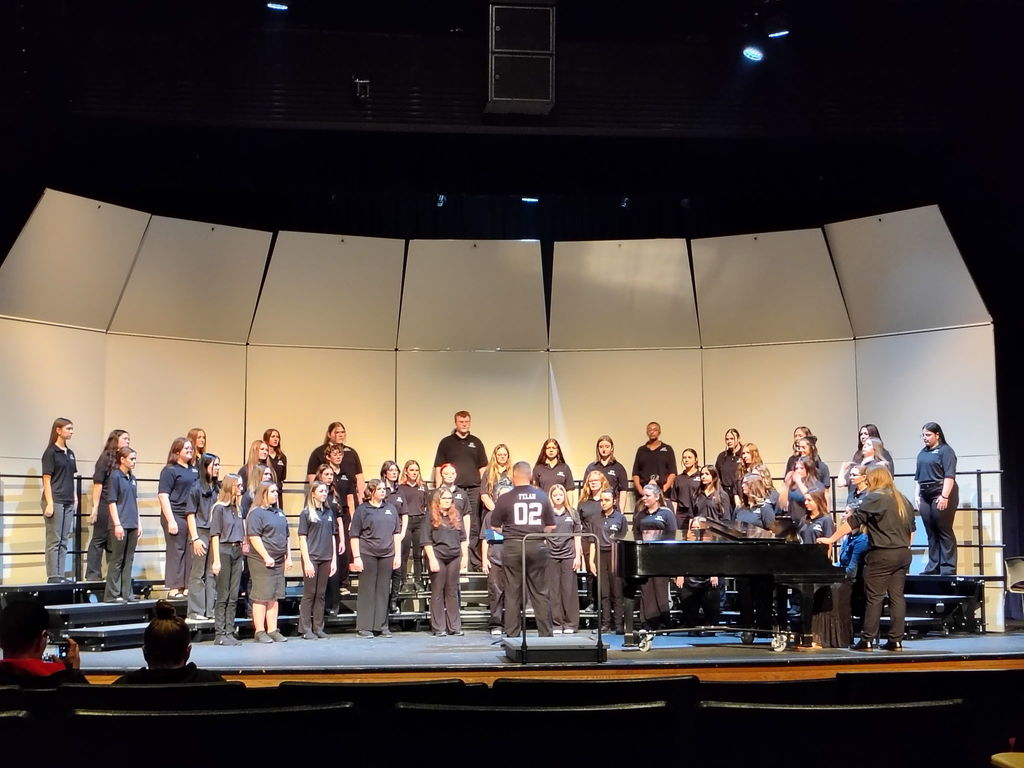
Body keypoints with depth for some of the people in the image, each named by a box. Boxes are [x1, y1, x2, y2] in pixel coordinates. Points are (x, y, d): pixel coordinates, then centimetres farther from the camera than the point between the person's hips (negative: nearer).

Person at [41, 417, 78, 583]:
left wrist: (75, 499, 11)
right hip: (55, 501, -7)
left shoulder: (70, 453, 14)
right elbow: (47, 479, -10)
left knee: (64, 541, 7)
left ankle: (61, 575, 11)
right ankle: (53, 576, -1)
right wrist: (49, 503, -16)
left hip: (68, 502, 7)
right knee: (54, 541, -3)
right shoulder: (51, 452, -6)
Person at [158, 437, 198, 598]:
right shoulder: (170, 470, -3)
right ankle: (174, 589, 2)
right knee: (176, 552, -3)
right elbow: (163, 495, -9)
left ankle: (187, 587, 12)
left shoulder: (195, 471, 18)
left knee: (191, 552, 6)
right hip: (176, 516, -6)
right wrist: (170, 520, -16)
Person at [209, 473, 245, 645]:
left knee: (234, 596, 6)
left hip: (237, 552, 6)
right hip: (224, 551, -6)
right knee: (223, 596, -2)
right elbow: (215, 535, -9)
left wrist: (243, 550, 10)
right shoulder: (219, 508, -5)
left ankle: (230, 632, 10)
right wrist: (216, 560, -13)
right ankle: (219, 634, 2)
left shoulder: (237, 508, 14)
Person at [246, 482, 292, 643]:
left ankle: (273, 630, 15)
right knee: (261, 597, -4)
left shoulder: (279, 512, 17)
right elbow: (254, 537, -16)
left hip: (279, 561, 8)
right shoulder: (256, 513, -8)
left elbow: (286, 536, 23)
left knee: (274, 597, 10)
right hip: (261, 561, -8)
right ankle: (259, 632, 1)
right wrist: (266, 557, -18)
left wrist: (288, 557, 17)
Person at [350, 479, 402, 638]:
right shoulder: (362, 509, 0)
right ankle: (364, 627, 5)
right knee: (366, 591, 0)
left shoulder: (390, 509, 12)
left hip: (387, 555, 4)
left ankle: (381, 626, 15)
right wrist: (356, 557, -8)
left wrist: (398, 554, 8)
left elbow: (397, 533, 15)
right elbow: (354, 535, -2)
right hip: (367, 555, -4)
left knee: (383, 591, 7)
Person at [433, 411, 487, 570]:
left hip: (473, 489, 2)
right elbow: (438, 468, 6)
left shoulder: (476, 442, 14)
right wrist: (439, 490, -2)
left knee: (474, 527, 2)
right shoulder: (446, 442, 8)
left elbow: (483, 467, 16)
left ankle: (475, 562, 4)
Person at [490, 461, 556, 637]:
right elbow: (551, 526, 7)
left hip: (513, 547, -2)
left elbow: (495, 527, 3)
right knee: (540, 593, 7)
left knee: (513, 594, 4)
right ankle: (546, 634, 9)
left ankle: (512, 635, 7)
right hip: (537, 547, 2)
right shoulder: (542, 496, 3)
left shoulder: (505, 499, -4)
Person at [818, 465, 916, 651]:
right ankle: (896, 641, 6)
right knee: (897, 596, 7)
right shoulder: (903, 500, 14)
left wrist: (831, 539, -12)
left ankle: (867, 641, -2)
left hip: (882, 554, -7)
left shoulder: (874, 498, -8)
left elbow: (853, 521, -13)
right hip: (903, 554, 7)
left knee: (873, 598, -3)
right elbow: (911, 528, 17)